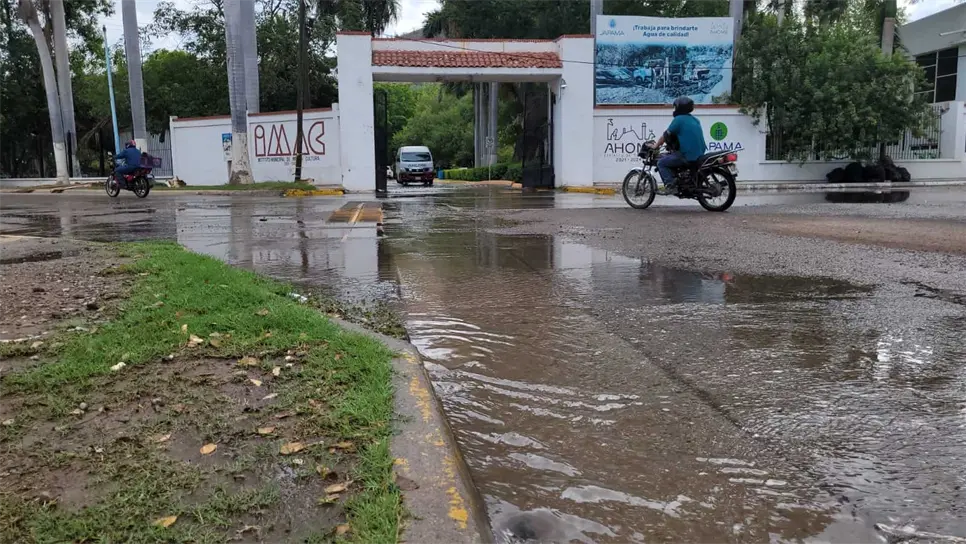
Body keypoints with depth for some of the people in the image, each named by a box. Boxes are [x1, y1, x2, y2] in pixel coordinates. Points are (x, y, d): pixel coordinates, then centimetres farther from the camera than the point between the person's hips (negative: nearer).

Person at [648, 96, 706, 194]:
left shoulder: (679, 119, -8)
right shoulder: (695, 120, 17)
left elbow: (666, 135, -3)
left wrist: (656, 145, 11)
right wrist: (672, 145, 36)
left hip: (687, 156, -9)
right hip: (699, 154, 9)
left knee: (661, 163, -1)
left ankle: (670, 185, -15)